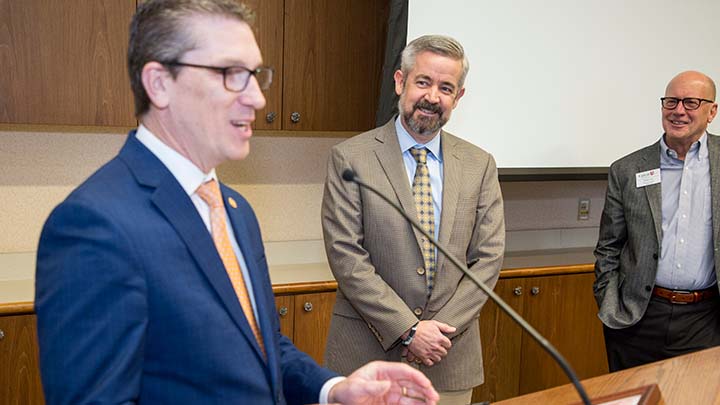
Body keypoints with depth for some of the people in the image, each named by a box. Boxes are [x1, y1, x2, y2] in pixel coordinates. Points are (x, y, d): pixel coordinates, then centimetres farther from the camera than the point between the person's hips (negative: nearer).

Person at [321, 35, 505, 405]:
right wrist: (407, 329, -15)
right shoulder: (350, 158, -5)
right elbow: (346, 256, -11)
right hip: (367, 354, -2)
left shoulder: (480, 165, 4)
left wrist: (439, 329, -9)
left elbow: (488, 259, 1)